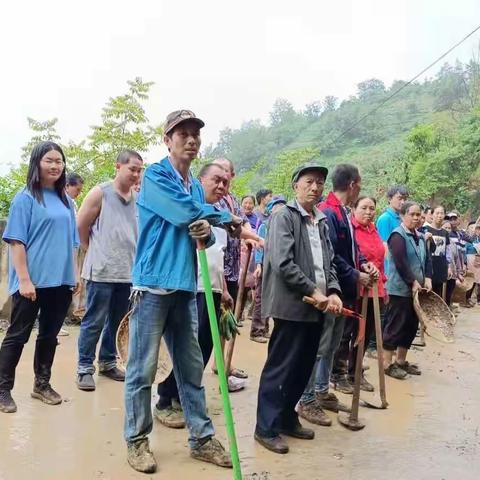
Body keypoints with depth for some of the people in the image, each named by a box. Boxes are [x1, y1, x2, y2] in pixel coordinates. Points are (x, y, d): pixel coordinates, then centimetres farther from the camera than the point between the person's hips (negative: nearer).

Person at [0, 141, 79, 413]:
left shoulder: (66, 201, 11)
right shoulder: (26, 198, -5)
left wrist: (75, 274, 11)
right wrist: (24, 279, -15)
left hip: (61, 281, 5)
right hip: (33, 281, -5)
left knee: (50, 335, 14)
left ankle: (42, 384, 28)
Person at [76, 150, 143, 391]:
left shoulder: (139, 199, 7)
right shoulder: (100, 193, -4)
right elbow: (81, 228, 1)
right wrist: (96, 253, 7)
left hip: (129, 272, 5)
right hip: (102, 271, -4)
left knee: (115, 321, 15)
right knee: (94, 322, 0)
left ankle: (108, 363, 28)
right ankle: (85, 368, 12)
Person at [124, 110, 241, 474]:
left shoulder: (196, 186, 16)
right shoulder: (155, 177, -6)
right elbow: (187, 212, -18)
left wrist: (207, 232, -7)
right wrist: (227, 219, -3)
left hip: (186, 287, 7)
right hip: (154, 284, -7)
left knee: (191, 369, 12)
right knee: (142, 369, 1)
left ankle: (202, 439, 22)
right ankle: (137, 441, 16)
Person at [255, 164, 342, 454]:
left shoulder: (322, 222, 15)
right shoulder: (284, 217, -7)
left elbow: (329, 262, 15)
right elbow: (282, 263, -16)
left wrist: (333, 292, -2)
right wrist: (313, 291, -14)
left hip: (316, 307, 7)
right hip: (292, 305, -7)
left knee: (303, 367, 13)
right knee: (281, 368, -1)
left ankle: (287, 418, 28)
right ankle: (266, 427, 9)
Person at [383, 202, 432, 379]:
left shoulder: (421, 237, 14)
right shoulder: (398, 235, -12)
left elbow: (427, 259, 12)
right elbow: (400, 262, -20)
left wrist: (427, 279, -3)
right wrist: (413, 282, -17)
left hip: (416, 289, 8)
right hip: (400, 289, -8)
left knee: (411, 326, 12)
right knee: (395, 326, -3)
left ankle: (401, 361, 24)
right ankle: (387, 364, 6)